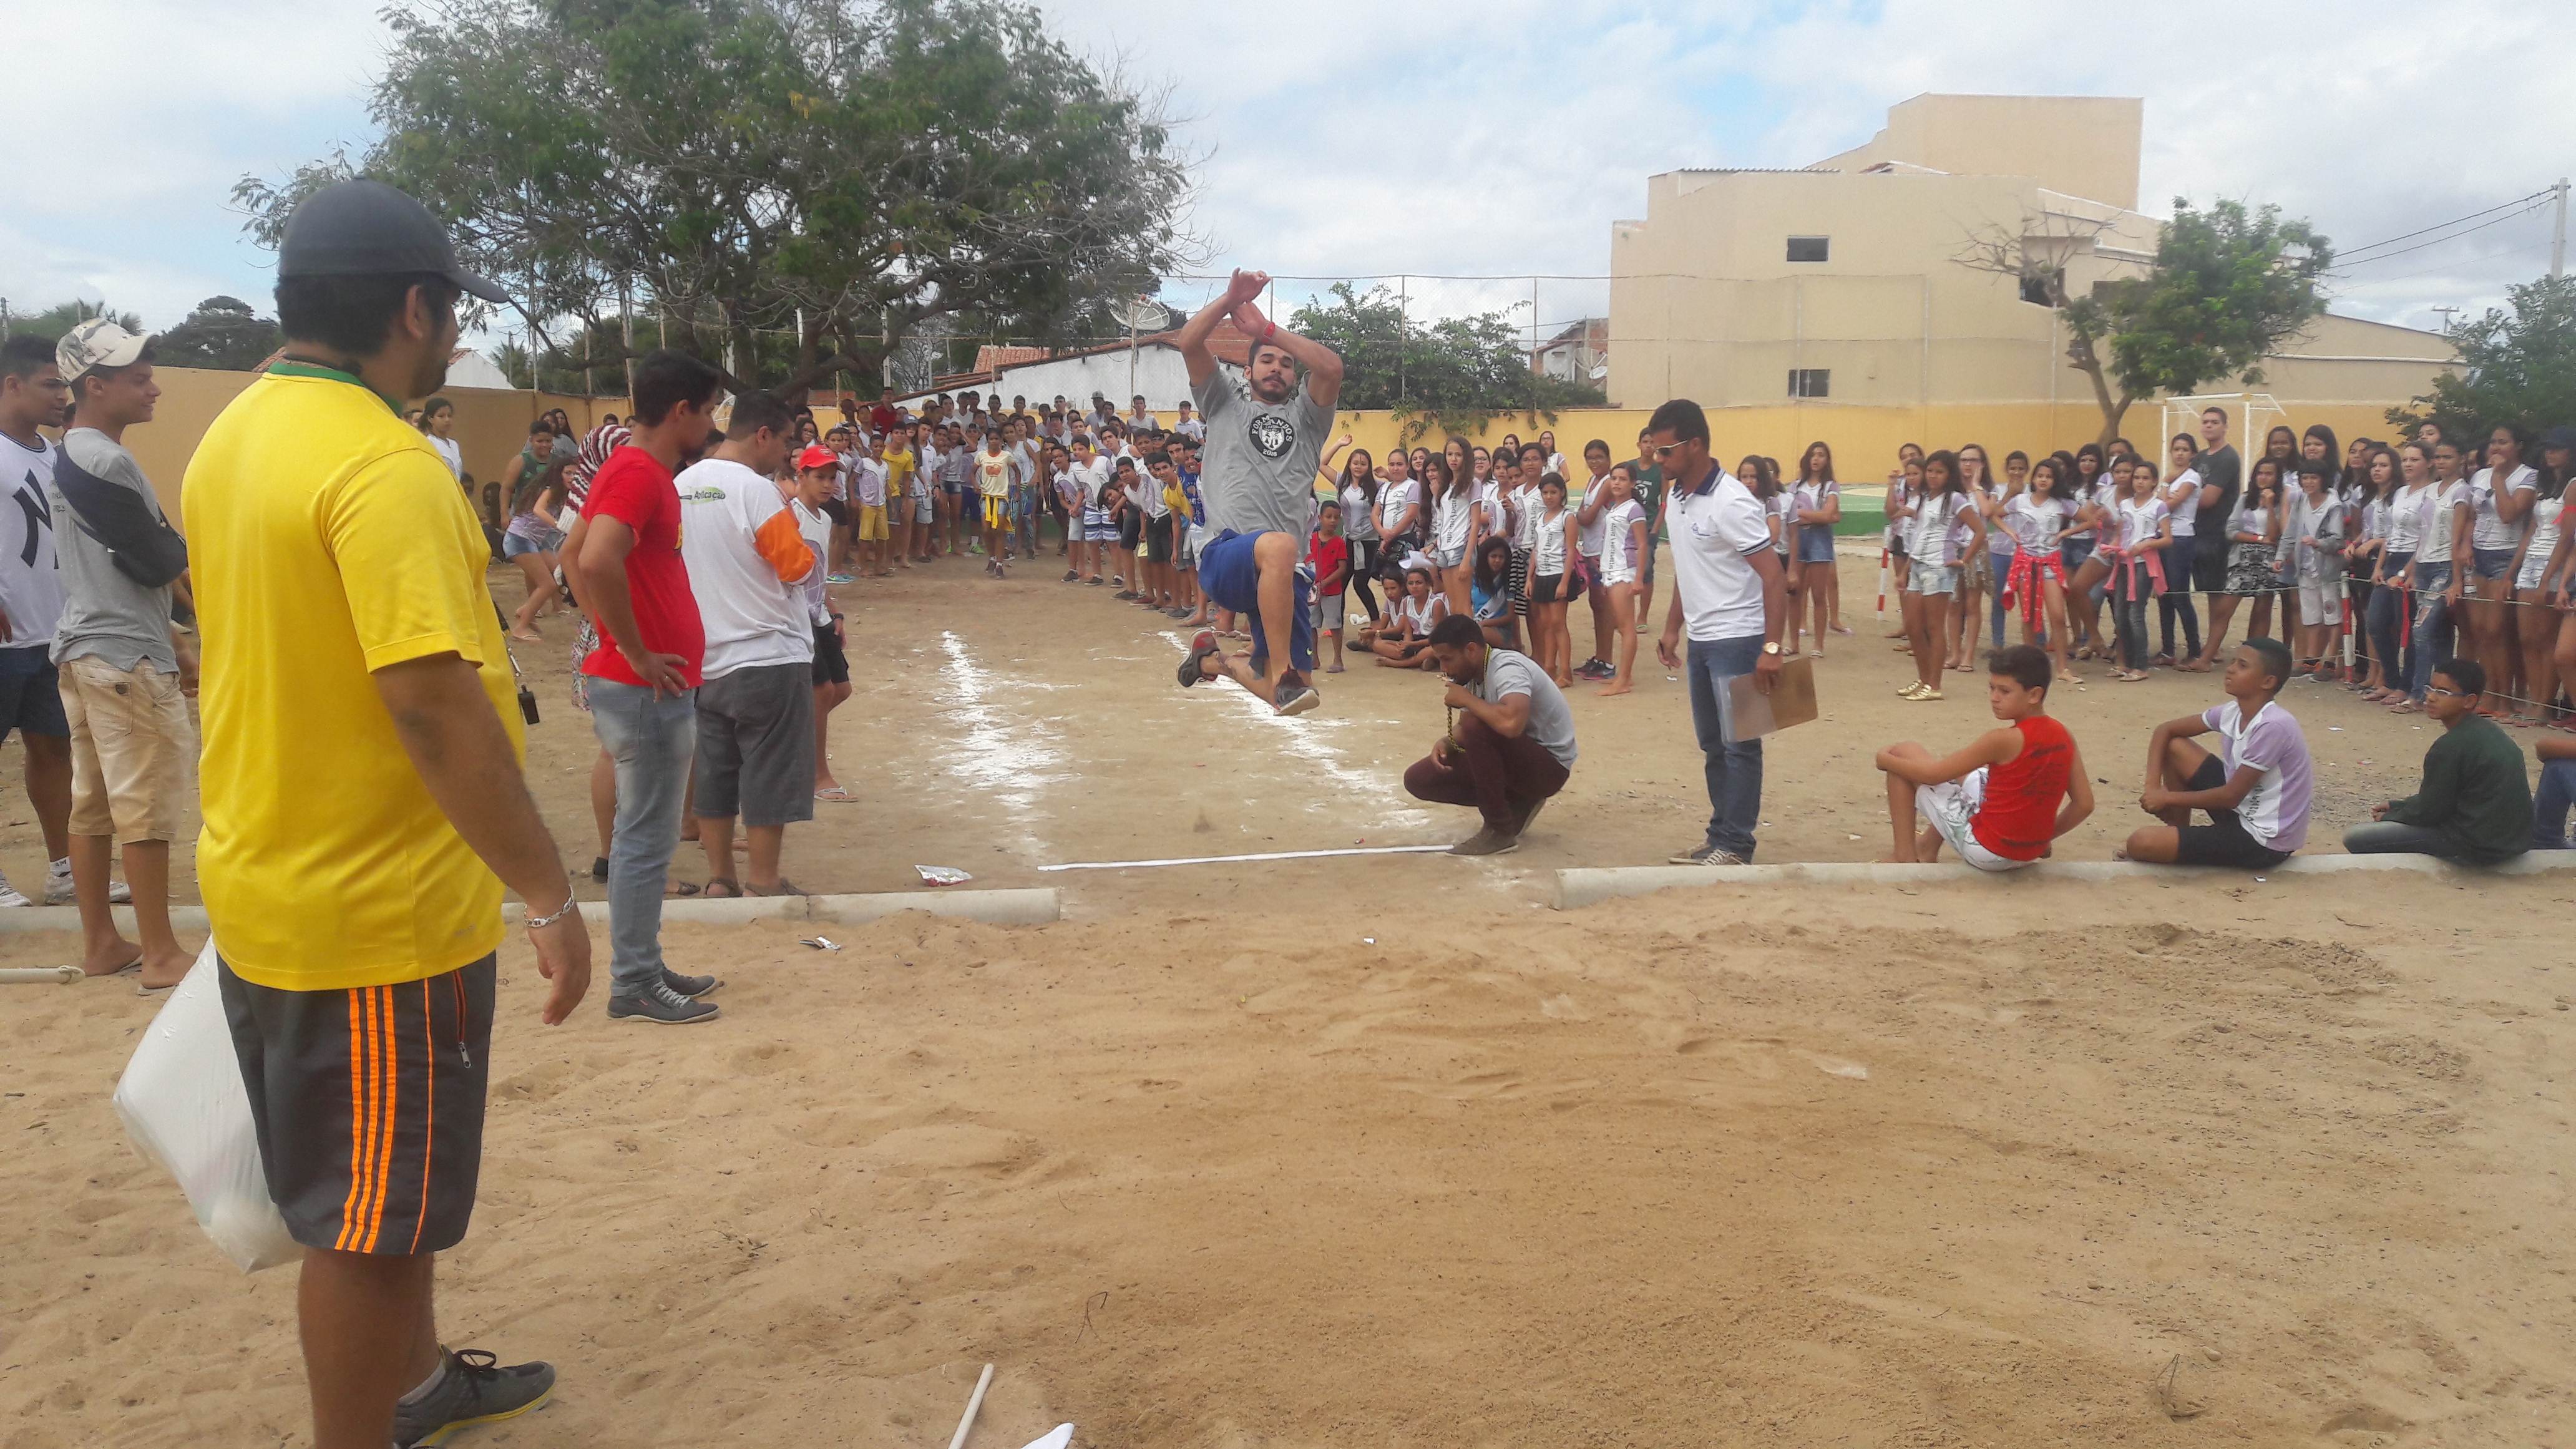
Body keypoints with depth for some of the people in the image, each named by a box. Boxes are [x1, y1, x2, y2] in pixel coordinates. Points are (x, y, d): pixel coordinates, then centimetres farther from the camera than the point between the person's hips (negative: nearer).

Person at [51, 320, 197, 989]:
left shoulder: (75, 458, 15)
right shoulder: (102, 463, -17)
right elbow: (155, 562, -18)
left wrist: (174, 644, 21)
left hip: (87, 649, 10)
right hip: (124, 657, -10)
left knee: (95, 801, 12)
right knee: (146, 806, -6)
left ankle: (100, 942, 19)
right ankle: (161, 956, -1)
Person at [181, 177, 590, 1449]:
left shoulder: (231, 438, 8)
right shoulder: (383, 464, -22)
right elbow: (431, 699, -29)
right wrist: (548, 896, -24)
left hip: (262, 888, 10)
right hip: (377, 912, -10)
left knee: (365, 1185, 26)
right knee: (372, 1216, 5)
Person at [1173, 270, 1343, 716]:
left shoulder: (1306, 417, 22)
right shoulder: (1225, 408, 20)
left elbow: (1332, 367, 1)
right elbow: (1189, 343, 5)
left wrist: (1266, 328, 1)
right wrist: (1231, 299, -5)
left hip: (1282, 573, 4)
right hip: (1224, 558, -4)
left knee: (1285, 694, 1)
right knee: (1278, 545, -42)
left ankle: (1214, 660, 34)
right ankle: (1283, 673, -34)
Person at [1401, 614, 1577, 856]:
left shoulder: (1508, 669, -26)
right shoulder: (1471, 675, 1)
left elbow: (1511, 723, -45)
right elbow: (1465, 730, 11)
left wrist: (1466, 699, -28)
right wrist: (1445, 742, -13)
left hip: (1548, 766, -9)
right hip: (1513, 761, 9)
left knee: (1477, 727, -34)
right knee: (1418, 779, -1)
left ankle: (1500, 831, -19)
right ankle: (1516, 805, 7)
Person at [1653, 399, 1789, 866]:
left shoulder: (1730, 502, -18)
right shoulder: (1674, 497, 6)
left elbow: (1774, 577, -19)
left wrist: (1771, 647, -24)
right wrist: (1672, 629, 17)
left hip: (1737, 639, -8)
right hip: (1700, 639, 8)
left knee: (1739, 744, -1)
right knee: (1712, 744, 14)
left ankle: (1735, 845, 6)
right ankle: (1720, 834, 23)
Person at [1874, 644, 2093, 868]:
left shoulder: (2004, 741, -21)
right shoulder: (2064, 737, -3)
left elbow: (1934, 774, -14)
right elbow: (2084, 804, 1)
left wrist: (1885, 759, 2)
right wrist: (2042, 837, 14)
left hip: (1985, 851, -8)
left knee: (1904, 752, 0)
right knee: (1960, 768, 31)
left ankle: (1905, 857, 5)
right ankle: (1927, 849, 36)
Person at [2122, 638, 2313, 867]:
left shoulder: (2273, 726, -25)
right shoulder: (2233, 712, 0)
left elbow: (2231, 796, -23)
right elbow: (2165, 730, 7)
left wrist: (2167, 798, -11)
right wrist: (2153, 787, -7)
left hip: (2262, 840, -8)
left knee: (2141, 842, -22)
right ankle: (2179, 836, 14)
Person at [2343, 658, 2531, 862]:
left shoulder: (2451, 746, -20)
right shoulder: (2488, 731, 9)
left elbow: (2429, 811, -12)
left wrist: (2389, 815, 6)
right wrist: (2396, 806, 18)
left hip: (2477, 844, -10)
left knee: (2356, 839, -7)